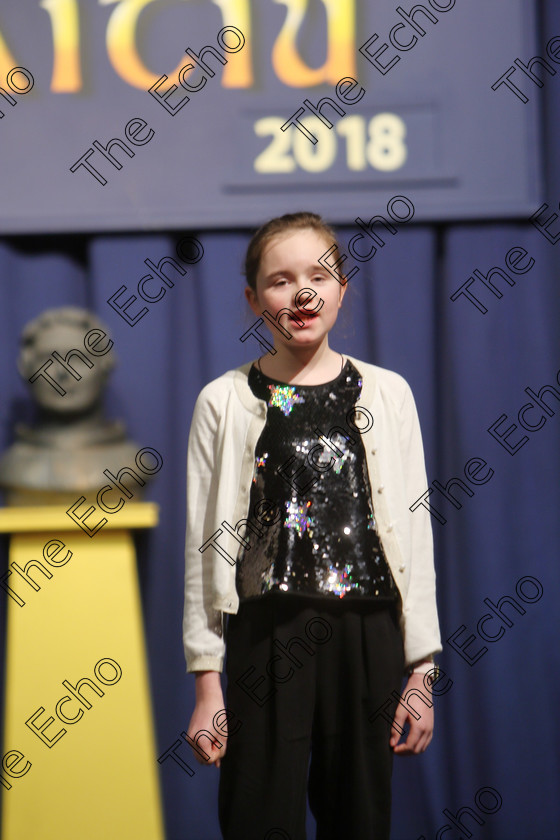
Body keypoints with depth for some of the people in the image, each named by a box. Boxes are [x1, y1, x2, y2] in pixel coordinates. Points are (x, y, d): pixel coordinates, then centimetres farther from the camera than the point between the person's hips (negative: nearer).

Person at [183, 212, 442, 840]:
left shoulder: (386, 394, 6)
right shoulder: (225, 401, 2)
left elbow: (415, 534, 7)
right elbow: (204, 546, 3)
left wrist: (421, 673, 3)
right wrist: (207, 684, -1)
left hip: (368, 635, 2)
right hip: (267, 639, -1)